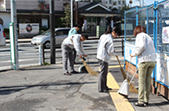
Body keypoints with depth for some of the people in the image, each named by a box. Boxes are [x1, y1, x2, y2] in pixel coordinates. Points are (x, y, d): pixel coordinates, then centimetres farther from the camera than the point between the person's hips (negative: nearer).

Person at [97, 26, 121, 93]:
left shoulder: (104, 35, 12)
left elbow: (99, 45, 16)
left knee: (105, 72, 17)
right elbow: (110, 51, -16)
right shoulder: (110, 38, -17)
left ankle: (104, 86, 27)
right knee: (103, 72, -2)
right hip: (104, 57, -10)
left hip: (100, 55, 10)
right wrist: (115, 54, 4)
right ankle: (101, 88, 6)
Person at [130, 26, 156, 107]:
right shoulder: (148, 36, 26)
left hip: (144, 60, -8)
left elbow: (142, 46, -15)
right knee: (148, 80, 13)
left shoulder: (140, 35, 2)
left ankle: (141, 101, -3)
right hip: (153, 60, 8)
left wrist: (134, 54, -3)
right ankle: (146, 100, 19)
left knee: (142, 80, -4)